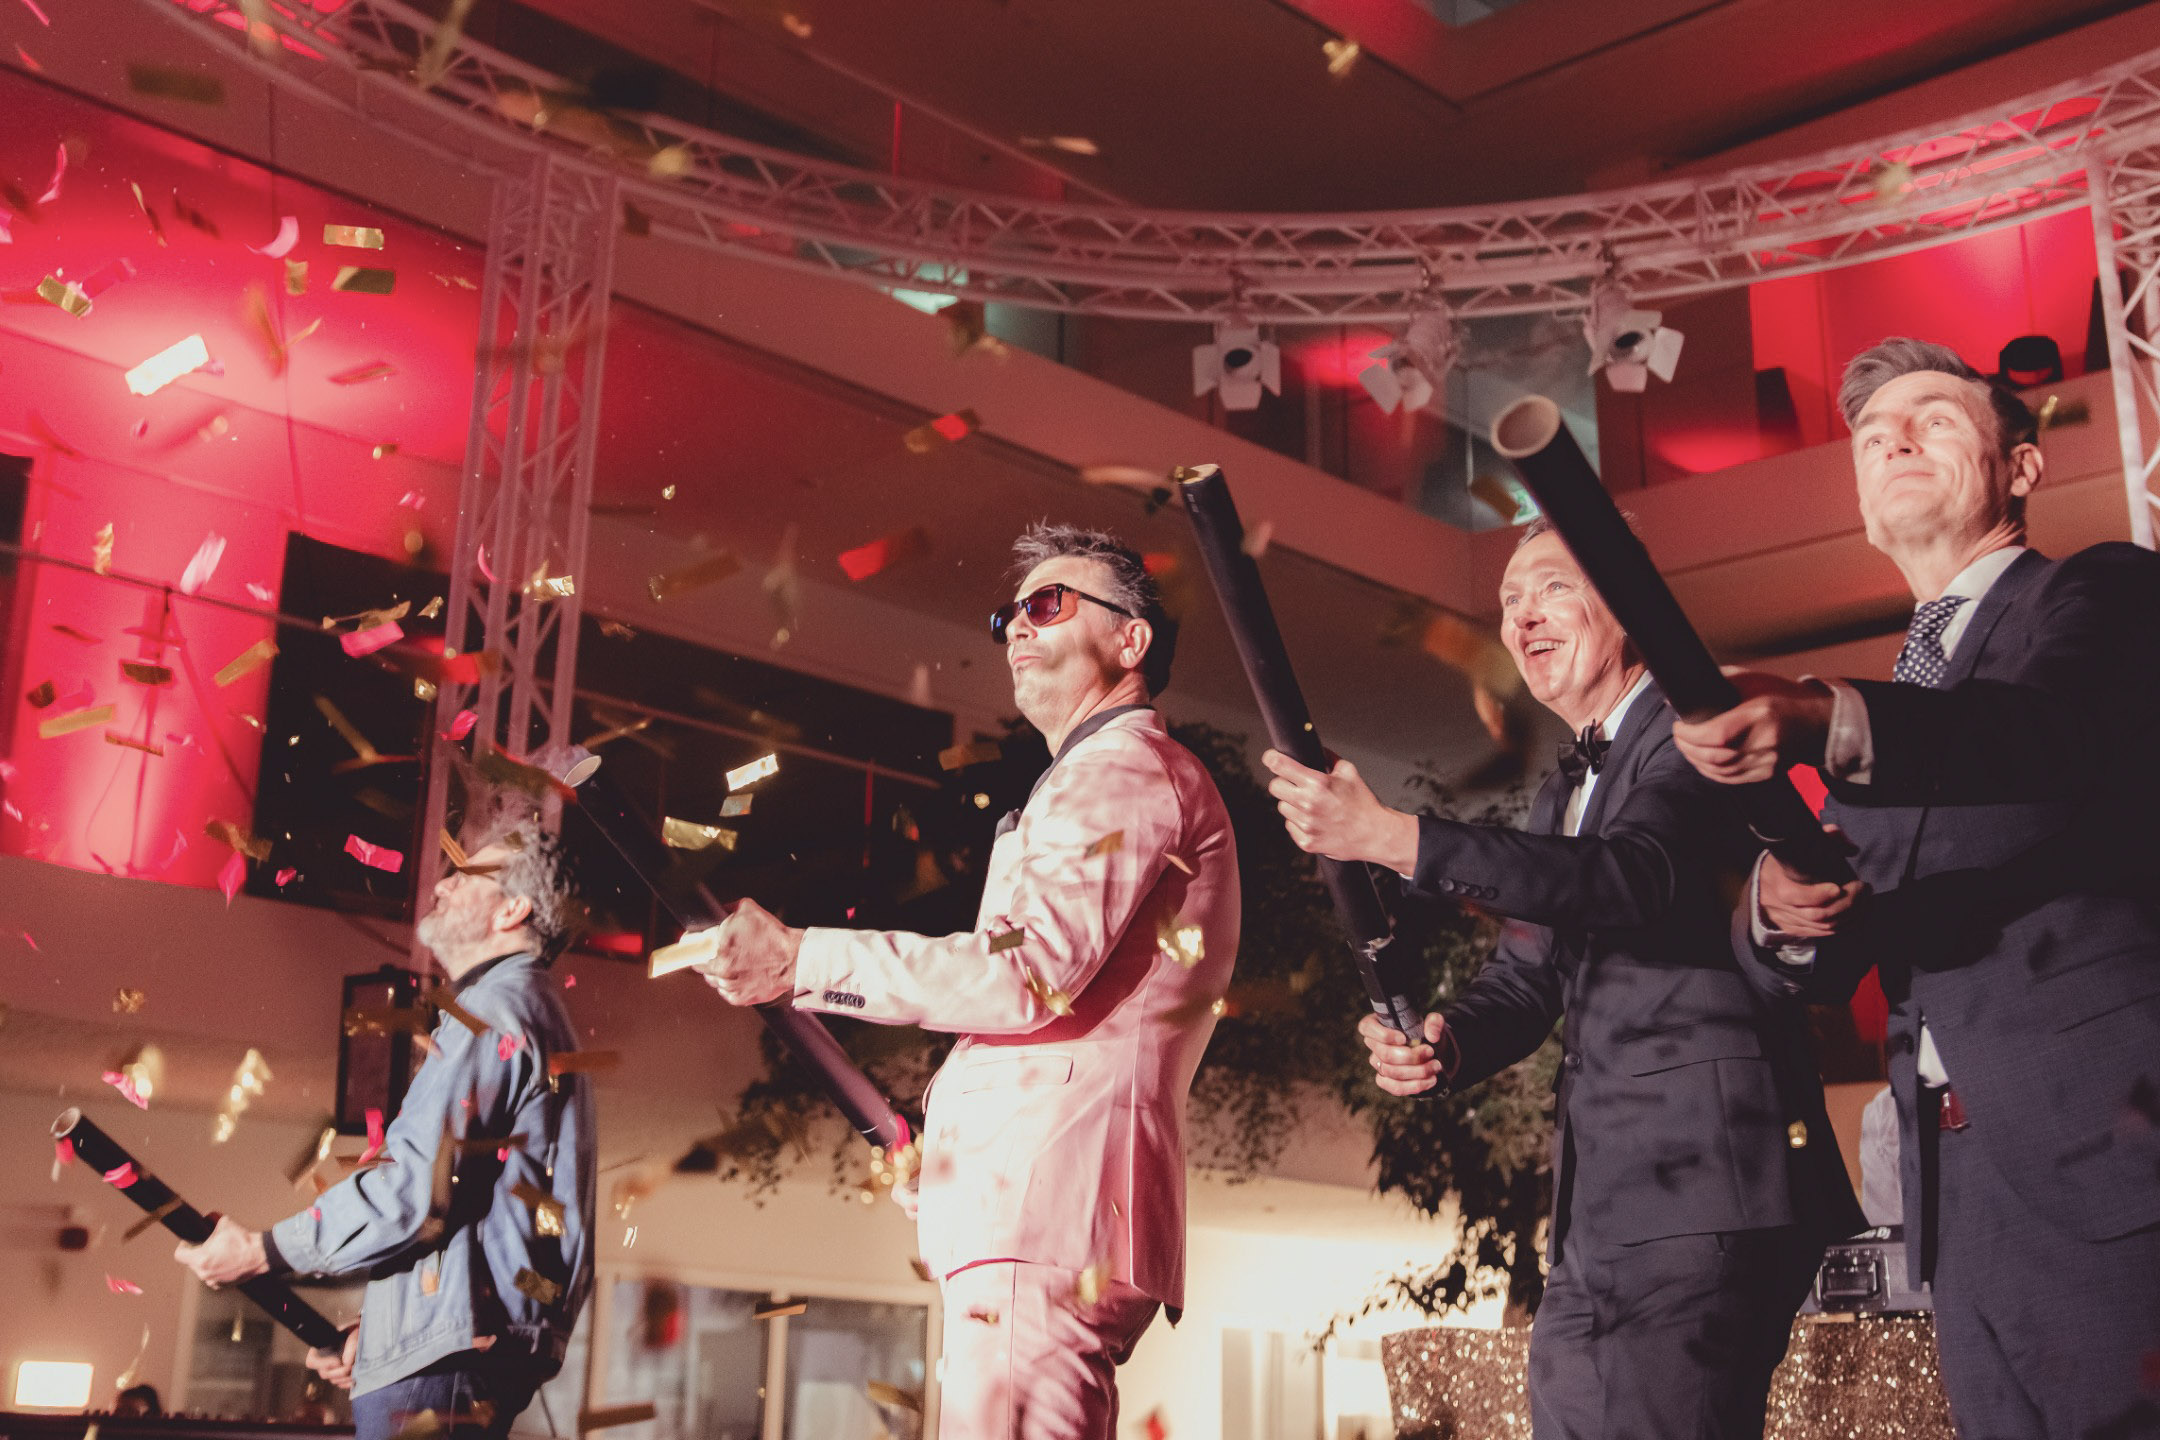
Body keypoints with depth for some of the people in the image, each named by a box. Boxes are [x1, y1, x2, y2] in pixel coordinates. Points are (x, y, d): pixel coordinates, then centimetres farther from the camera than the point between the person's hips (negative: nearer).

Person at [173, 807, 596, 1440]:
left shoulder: (495, 1008, -10)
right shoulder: (539, 1013, 23)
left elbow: (418, 1187, -20)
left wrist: (263, 1250, -8)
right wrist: (373, 1329, 19)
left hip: (439, 1364, -10)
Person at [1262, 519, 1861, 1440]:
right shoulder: (1560, 793, 23)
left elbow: (1635, 877, -24)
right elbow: (1525, 976, 20)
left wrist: (1393, 837, -29)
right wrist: (1443, 1043, -4)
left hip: (1702, 1192, -9)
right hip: (1600, 1209, 9)